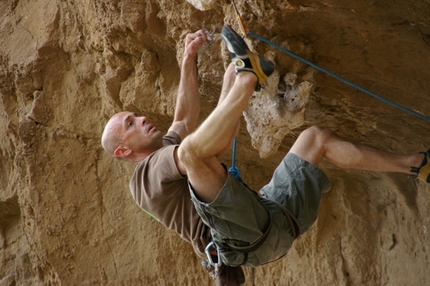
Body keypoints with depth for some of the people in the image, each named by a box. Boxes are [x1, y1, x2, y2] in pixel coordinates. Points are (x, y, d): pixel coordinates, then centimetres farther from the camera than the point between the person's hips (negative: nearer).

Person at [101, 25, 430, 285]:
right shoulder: (146, 175, -5)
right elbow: (218, 145, -20)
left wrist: (188, 59, 23)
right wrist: (236, 83, -18)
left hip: (275, 217, 10)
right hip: (250, 237, -10)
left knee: (316, 136, 20)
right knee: (192, 149, -33)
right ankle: (247, 74, -16)